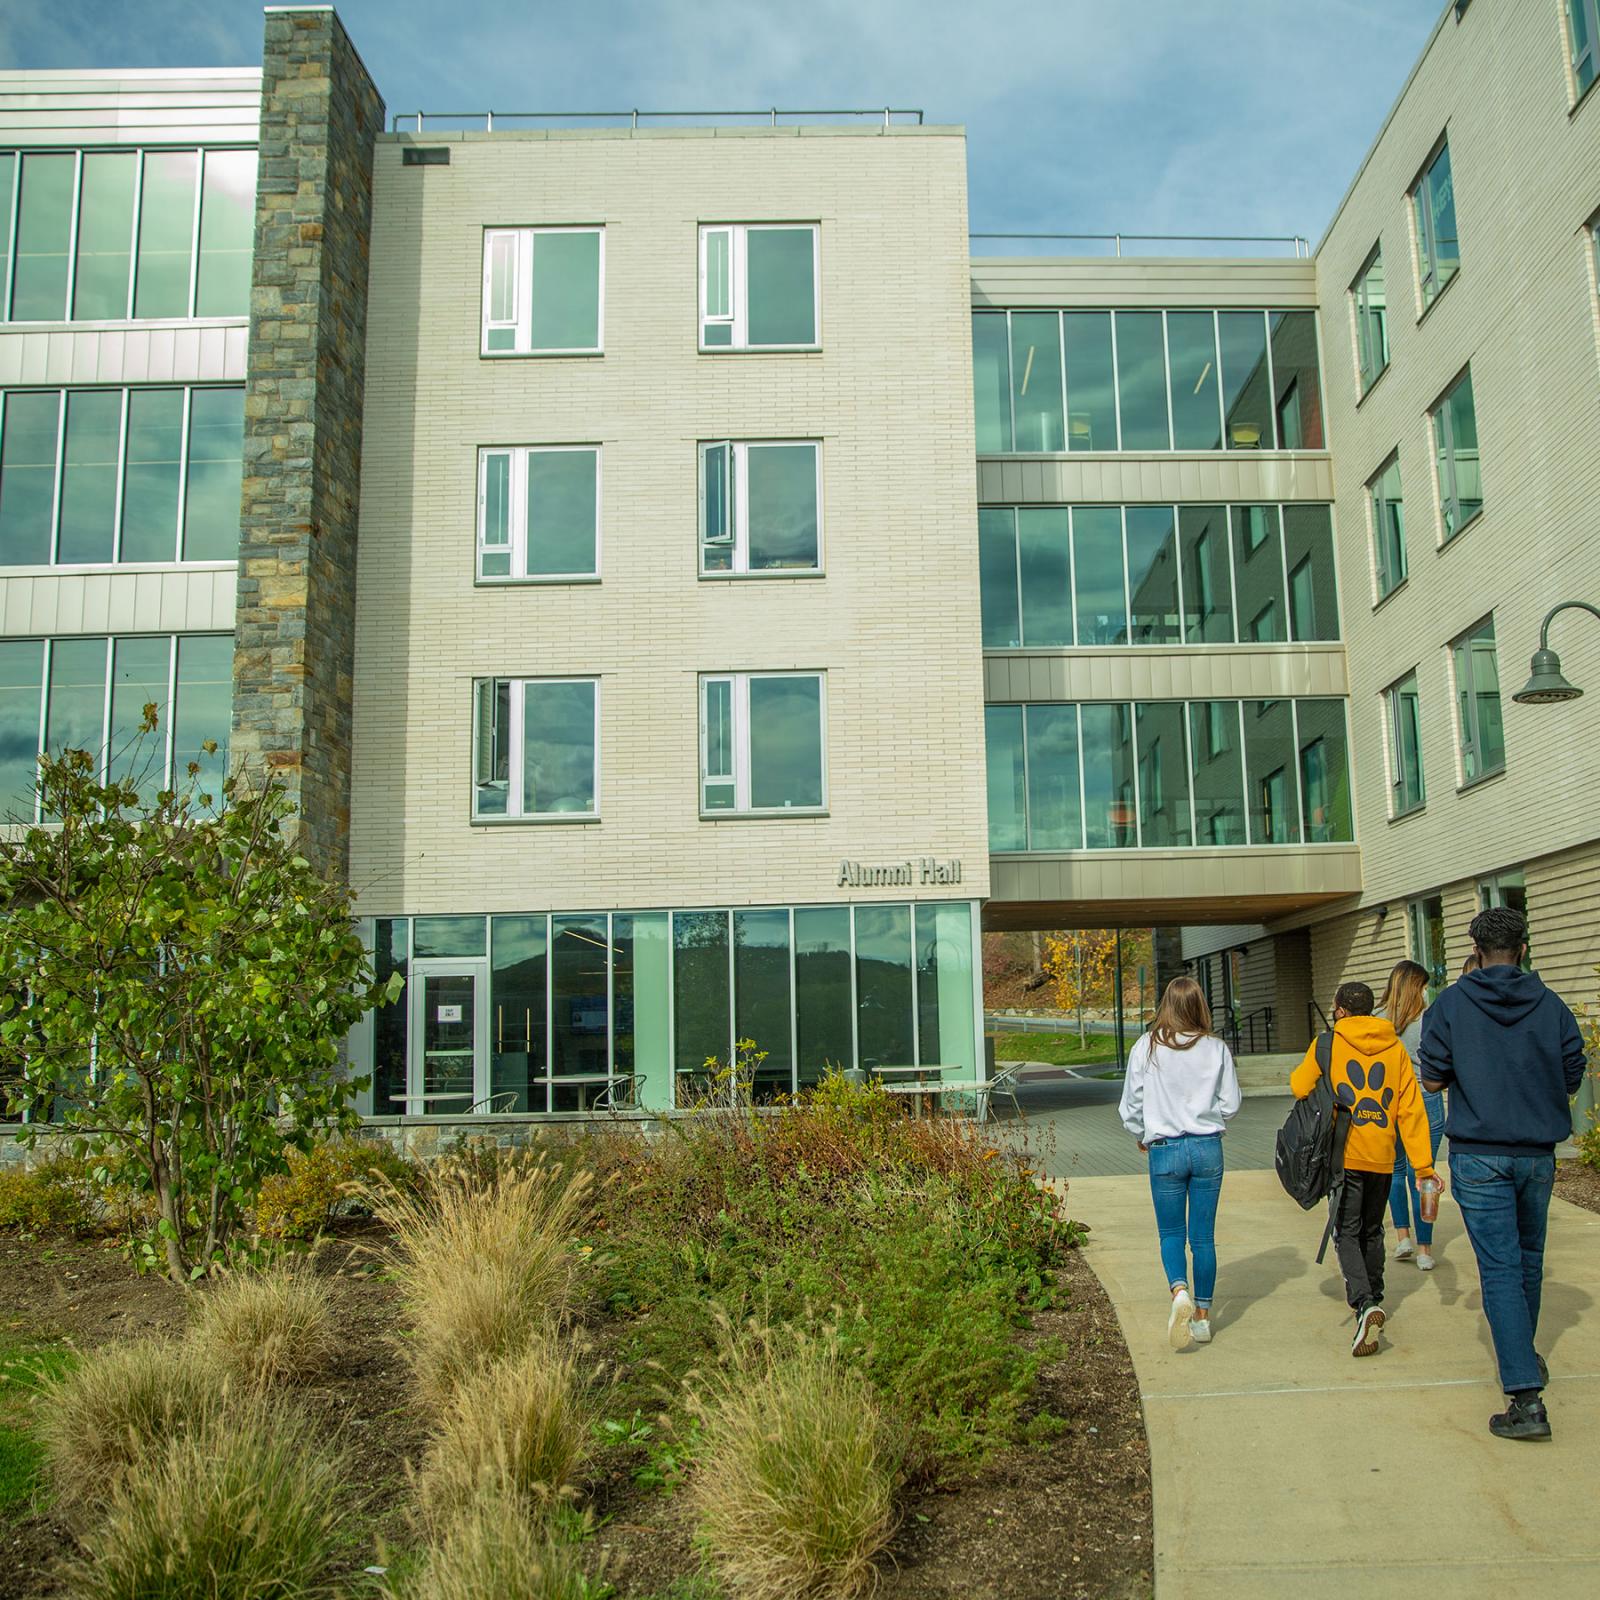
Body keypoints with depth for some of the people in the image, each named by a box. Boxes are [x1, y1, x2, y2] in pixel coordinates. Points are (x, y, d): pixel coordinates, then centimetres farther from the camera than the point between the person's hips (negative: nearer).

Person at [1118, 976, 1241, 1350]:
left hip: (1165, 1150, -1)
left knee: (1171, 1233, 11)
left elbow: (1131, 1104, 0)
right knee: (1203, 1236, 11)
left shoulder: (1146, 1048, -6)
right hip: (1208, 1147, 1)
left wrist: (1142, 1136, 19)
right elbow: (1230, 1103, 2)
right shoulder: (1216, 1049, -3)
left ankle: (1179, 1291, -14)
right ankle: (1202, 1316, 16)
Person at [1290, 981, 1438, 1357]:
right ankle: (1374, 1297, 33)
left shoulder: (1328, 1044, -6)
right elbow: (1411, 1108, 1)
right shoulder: (1395, 1047, 3)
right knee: (1372, 1231, 21)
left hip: (1344, 1155, -4)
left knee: (1346, 1233, -1)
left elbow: (1300, 1087, 1)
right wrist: (1423, 1163, 0)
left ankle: (1365, 1304, -20)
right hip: (1382, 1157, 4)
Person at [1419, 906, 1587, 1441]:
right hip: (1537, 1153, 3)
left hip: (1479, 1155, -3)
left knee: (1500, 1267, -4)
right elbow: (1571, 1079, 6)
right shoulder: (1550, 1005, -1)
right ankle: (1524, 1356, 40)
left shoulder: (1452, 1003, -7)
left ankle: (1526, 1397, -12)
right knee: (1529, 1256, 22)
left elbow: (1432, 1079, -4)